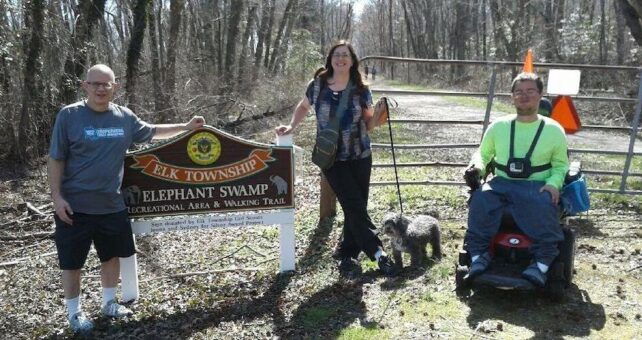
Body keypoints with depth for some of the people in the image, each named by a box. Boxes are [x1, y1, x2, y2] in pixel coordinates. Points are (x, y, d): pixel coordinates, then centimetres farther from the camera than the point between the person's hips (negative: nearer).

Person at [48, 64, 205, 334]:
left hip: (111, 205, 5)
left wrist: (186, 127, 15)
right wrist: (57, 196, -12)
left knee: (112, 255, 17)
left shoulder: (125, 117, 1)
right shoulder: (69, 115, -10)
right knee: (72, 262, 7)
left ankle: (109, 303, 36)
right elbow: (56, 159, -8)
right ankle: (74, 313, 25)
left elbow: (151, 132, 18)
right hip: (75, 206, -4)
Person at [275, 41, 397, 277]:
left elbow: (367, 124, 3)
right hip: (331, 158, -2)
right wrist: (291, 127, 1)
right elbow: (303, 107, 14)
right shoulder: (318, 86, -3)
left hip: (360, 156, 2)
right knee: (355, 207, -6)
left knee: (356, 208, 6)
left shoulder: (361, 90, -1)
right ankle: (378, 253, 1)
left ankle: (346, 255, 22)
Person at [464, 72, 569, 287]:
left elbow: (561, 164, 12)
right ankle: (479, 255, -23)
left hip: (537, 186, -1)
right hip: (502, 183, 1)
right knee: (480, 199, -31)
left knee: (545, 206, -36)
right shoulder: (499, 126, 12)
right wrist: (477, 165, -5)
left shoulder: (553, 129, 9)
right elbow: (482, 153, 20)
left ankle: (542, 263, -27)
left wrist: (554, 183, -11)